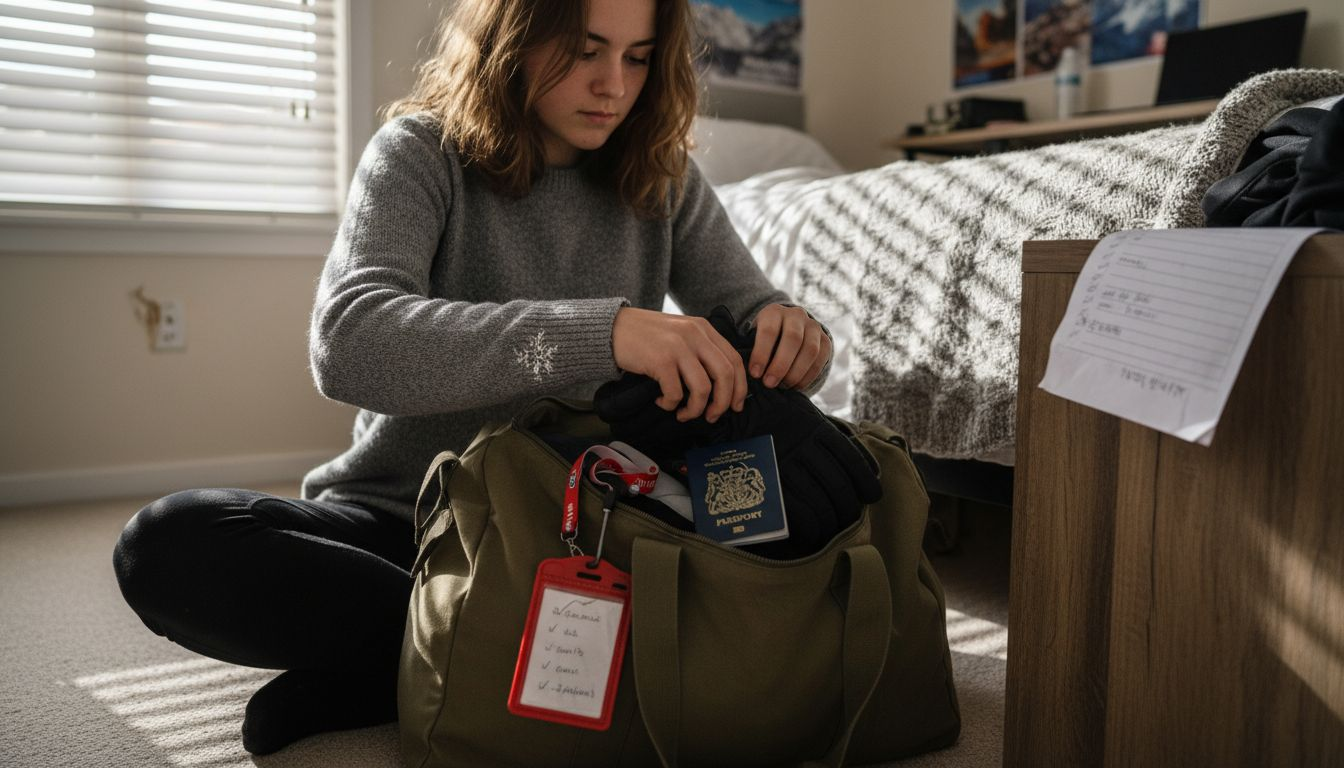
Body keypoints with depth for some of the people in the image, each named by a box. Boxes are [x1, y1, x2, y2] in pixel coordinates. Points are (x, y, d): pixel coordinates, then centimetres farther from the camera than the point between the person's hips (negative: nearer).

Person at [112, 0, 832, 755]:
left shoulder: (660, 178, 3)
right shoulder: (421, 154, -8)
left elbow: (753, 315, 3)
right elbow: (348, 343, -26)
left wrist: (793, 337, -24)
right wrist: (603, 331, -40)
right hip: (405, 521, -2)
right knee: (167, 542, -26)